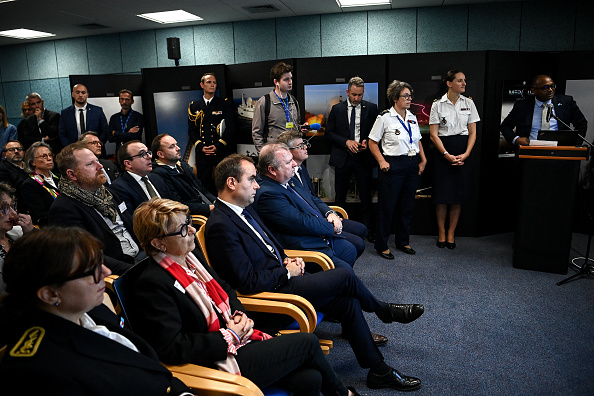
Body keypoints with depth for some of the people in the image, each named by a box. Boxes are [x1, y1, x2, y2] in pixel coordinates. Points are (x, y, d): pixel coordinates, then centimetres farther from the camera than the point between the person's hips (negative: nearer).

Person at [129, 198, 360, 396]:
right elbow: (172, 347, -24)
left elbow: (224, 290, 19)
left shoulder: (189, 257, 6)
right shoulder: (150, 285, -20)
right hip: (220, 364, -8)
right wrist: (229, 337, -17)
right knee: (308, 343, -4)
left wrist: (239, 315, 0)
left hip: (236, 339, 8)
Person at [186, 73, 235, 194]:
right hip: (202, 153, 2)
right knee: (204, 184, 3)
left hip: (221, 151, -1)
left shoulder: (224, 103, 7)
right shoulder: (194, 106, 12)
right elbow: (191, 130, 10)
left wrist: (218, 146, -10)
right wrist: (201, 147, -6)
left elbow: (231, 127, 0)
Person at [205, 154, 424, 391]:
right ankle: (384, 311, 21)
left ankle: (379, 371, 17)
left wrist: (286, 259, 2)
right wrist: (287, 271, -12)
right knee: (345, 276, -11)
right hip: (271, 292, -9)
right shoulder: (220, 227, -23)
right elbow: (248, 282, -24)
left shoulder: (244, 209, 7)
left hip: (280, 275, 9)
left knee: (349, 302, -1)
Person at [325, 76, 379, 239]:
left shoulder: (371, 108, 3)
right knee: (340, 197, 10)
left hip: (364, 158, 0)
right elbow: (328, 133, 1)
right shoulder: (337, 109, 3)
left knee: (366, 197, 5)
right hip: (342, 158, 1)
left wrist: (367, 141, -11)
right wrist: (346, 142, -12)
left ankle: (370, 230, 17)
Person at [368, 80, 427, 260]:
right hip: (393, 165, -6)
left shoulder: (412, 118, 12)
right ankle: (381, 245, 13)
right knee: (387, 206, 0)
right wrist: (381, 161, -14)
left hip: (412, 165, 6)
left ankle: (403, 241, 28)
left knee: (408, 205, 13)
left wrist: (423, 159, 10)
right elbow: (372, 143, -4)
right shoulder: (384, 118, -6)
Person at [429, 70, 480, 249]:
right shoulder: (438, 105, -1)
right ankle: (441, 233, 15)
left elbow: (473, 132, 6)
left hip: (463, 152, 2)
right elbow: (433, 134, -5)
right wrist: (447, 155, -13)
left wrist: (465, 154, -8)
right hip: (443, 151, -2)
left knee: (458, 195, 4)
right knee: (442, 195, 0)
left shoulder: (469, 103, 6)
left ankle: (451, 233, 17)